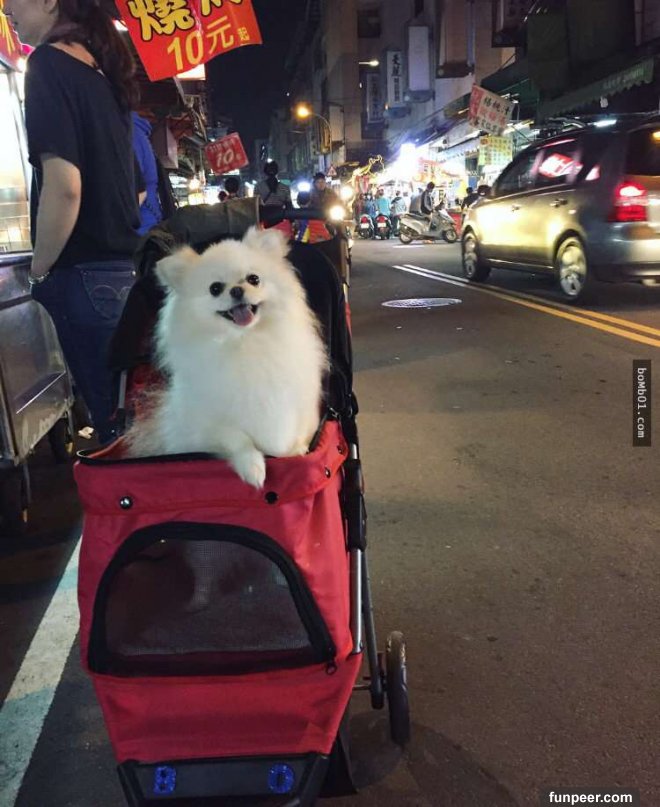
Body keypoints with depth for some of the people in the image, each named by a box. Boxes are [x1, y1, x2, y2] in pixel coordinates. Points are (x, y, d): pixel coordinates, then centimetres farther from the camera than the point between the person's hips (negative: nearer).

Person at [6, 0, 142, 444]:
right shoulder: (102, 70, 15)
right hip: (125, 265, 9)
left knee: (114, 421, -1)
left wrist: (40, 270, -9)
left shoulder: (49, 64, -10)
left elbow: (63, 186, -21)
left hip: (88, 274, -8)